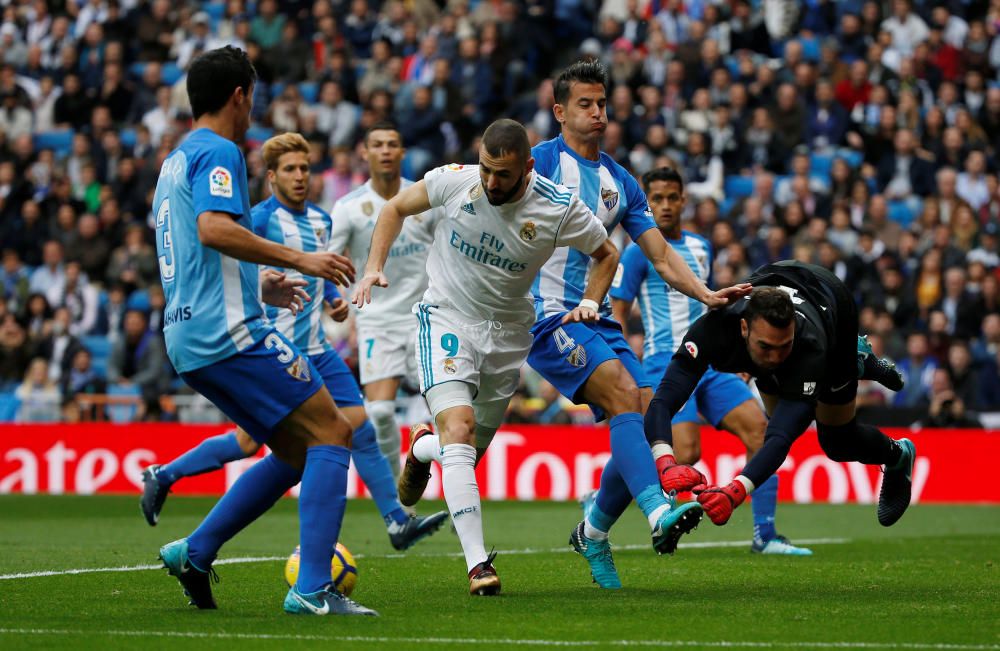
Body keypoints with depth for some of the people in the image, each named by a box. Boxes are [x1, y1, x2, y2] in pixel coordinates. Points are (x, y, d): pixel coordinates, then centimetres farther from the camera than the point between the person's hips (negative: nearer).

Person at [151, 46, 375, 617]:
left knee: (298, 452, 15)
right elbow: (213, 229, -24)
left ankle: (195, 552, 10)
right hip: (229, 331, -10)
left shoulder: (175, 162, 23)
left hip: (187, 337, 10)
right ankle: (313, 589, -20)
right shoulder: (218, 152, -7)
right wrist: (298, 260, -22)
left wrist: (257, 286, 34)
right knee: (331, 431, -10)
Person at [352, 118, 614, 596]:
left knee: (471, 451, 12)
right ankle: (478, 563, -25)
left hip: (508, 334, 2)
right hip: (446, 319, -2)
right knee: (459, 430, -23)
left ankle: (422, 448, 50)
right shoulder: (454, 181, -14)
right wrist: (375, 266, -6)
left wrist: (589, 303, -9)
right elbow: (396, 208, 5)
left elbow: (606, 253, 5)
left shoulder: (559, 209, -14)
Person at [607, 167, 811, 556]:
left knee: (759, 429, -7)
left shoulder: (699, 247, 17)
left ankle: (765, 536, -3)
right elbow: (617, 314, -5)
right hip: (668, 366, -7)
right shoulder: (640, 252, -4)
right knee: (686, 454, -20)